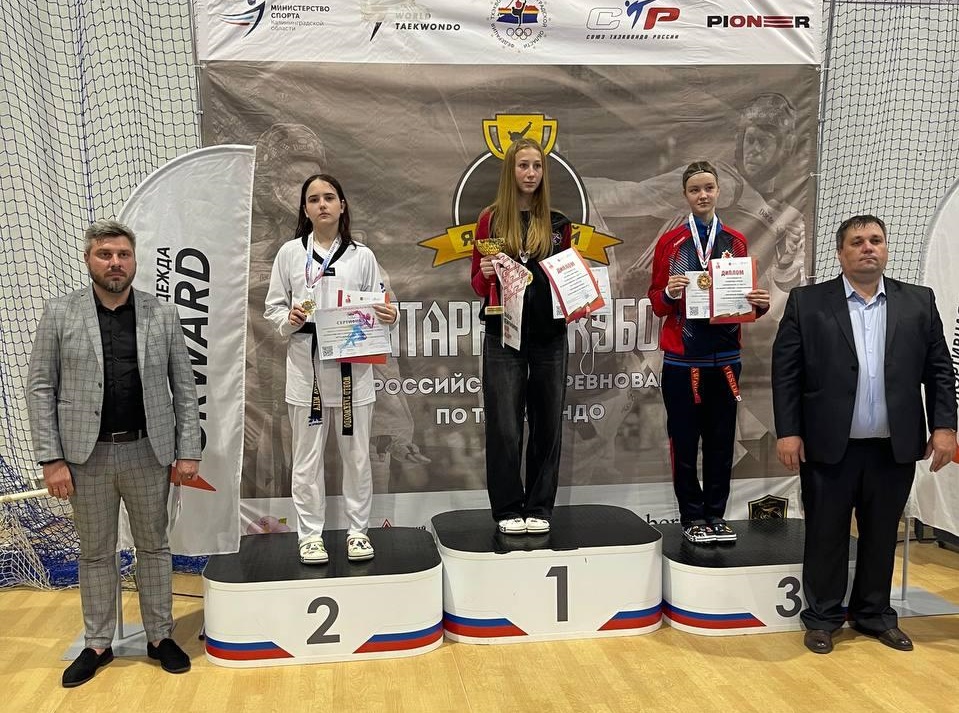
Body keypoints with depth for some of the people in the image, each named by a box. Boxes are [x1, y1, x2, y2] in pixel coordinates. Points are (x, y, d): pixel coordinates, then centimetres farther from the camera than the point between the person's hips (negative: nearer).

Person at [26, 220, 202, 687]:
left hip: (148, 452, 1)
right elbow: (40, 389, -2)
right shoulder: (59, 314, -1)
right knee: (95, 553, 12)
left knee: (154, 546, 12)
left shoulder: (163, 314, 1)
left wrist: (188, 451, -3)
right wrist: (51, 459, -8)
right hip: (87, 455, 0)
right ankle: (98, 644, 27)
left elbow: (184, 387, 2)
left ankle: (159, 637, 26)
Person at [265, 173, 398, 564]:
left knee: (356, 453, 7)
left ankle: (358, 531, 21)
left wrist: (389, 317, -15)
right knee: (308, 456, 6)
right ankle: (310, 535, 18)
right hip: (306, 365, 0)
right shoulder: (290, 253, 5)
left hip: (352, 364, 1)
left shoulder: (362, 256, 6)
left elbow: (380, 308, 7)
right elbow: (272, 307, 7)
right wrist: (289, 320, -13)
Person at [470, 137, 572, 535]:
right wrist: (485, 274, -18)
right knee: (504, 426, -1)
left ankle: (539, 509, 18)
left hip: (549, 336, 2)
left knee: (547, 424, 6)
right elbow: (477, 285, 3)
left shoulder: (558, 224, 9)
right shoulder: (491, 219, 3)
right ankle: (508, 510, 12)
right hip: (504, 334, -2)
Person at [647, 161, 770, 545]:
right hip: (682, 358, -2)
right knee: (684, 441, 3)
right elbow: (656, 302, 1)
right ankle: (692, 517, 16)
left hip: (725, 357, 2)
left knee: (721, 440, 8)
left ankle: (716, 515, 20)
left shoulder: (736, 242, 8)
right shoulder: (670, 242, 1)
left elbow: (744, 295, 11)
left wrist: (760, 304, -10)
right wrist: (669, 294, -20)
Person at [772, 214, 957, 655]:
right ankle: (822, 618, 22)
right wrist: (788, 432, -9)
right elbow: (785, 372, -3)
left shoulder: (919, 302, 7)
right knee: (825, 535, 8)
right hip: (828, 447, -2)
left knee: (881, 536, 14)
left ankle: (875, 614, 30)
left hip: (895, 448, 3)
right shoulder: (807, 303, -1)